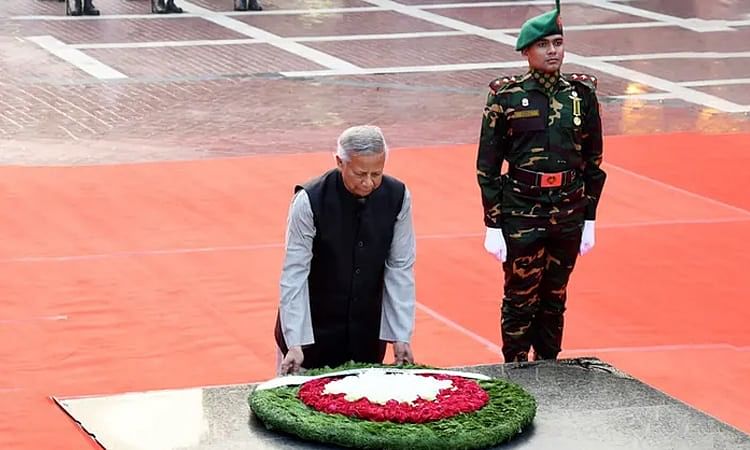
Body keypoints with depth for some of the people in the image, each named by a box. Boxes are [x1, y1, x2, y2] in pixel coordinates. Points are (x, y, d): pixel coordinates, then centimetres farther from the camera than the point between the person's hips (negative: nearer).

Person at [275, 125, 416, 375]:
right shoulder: (310, 201, -21)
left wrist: (402, 335, -8)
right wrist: (294, 343, -20)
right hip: (314, 327, -3)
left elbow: (401, 268, -6)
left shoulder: (398, 197, -12)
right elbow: (294, 274, -17)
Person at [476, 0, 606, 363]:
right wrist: (492, 226, -6)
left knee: (555, 298, 13)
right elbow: (487, 166, -3)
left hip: (569, 214, 3)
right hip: (521, 214, -3)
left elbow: (593, 160, 9)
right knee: (520, 299, 4)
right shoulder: (506, 97, -6)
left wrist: (589, 219, 8)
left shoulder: (582, 93, 3)